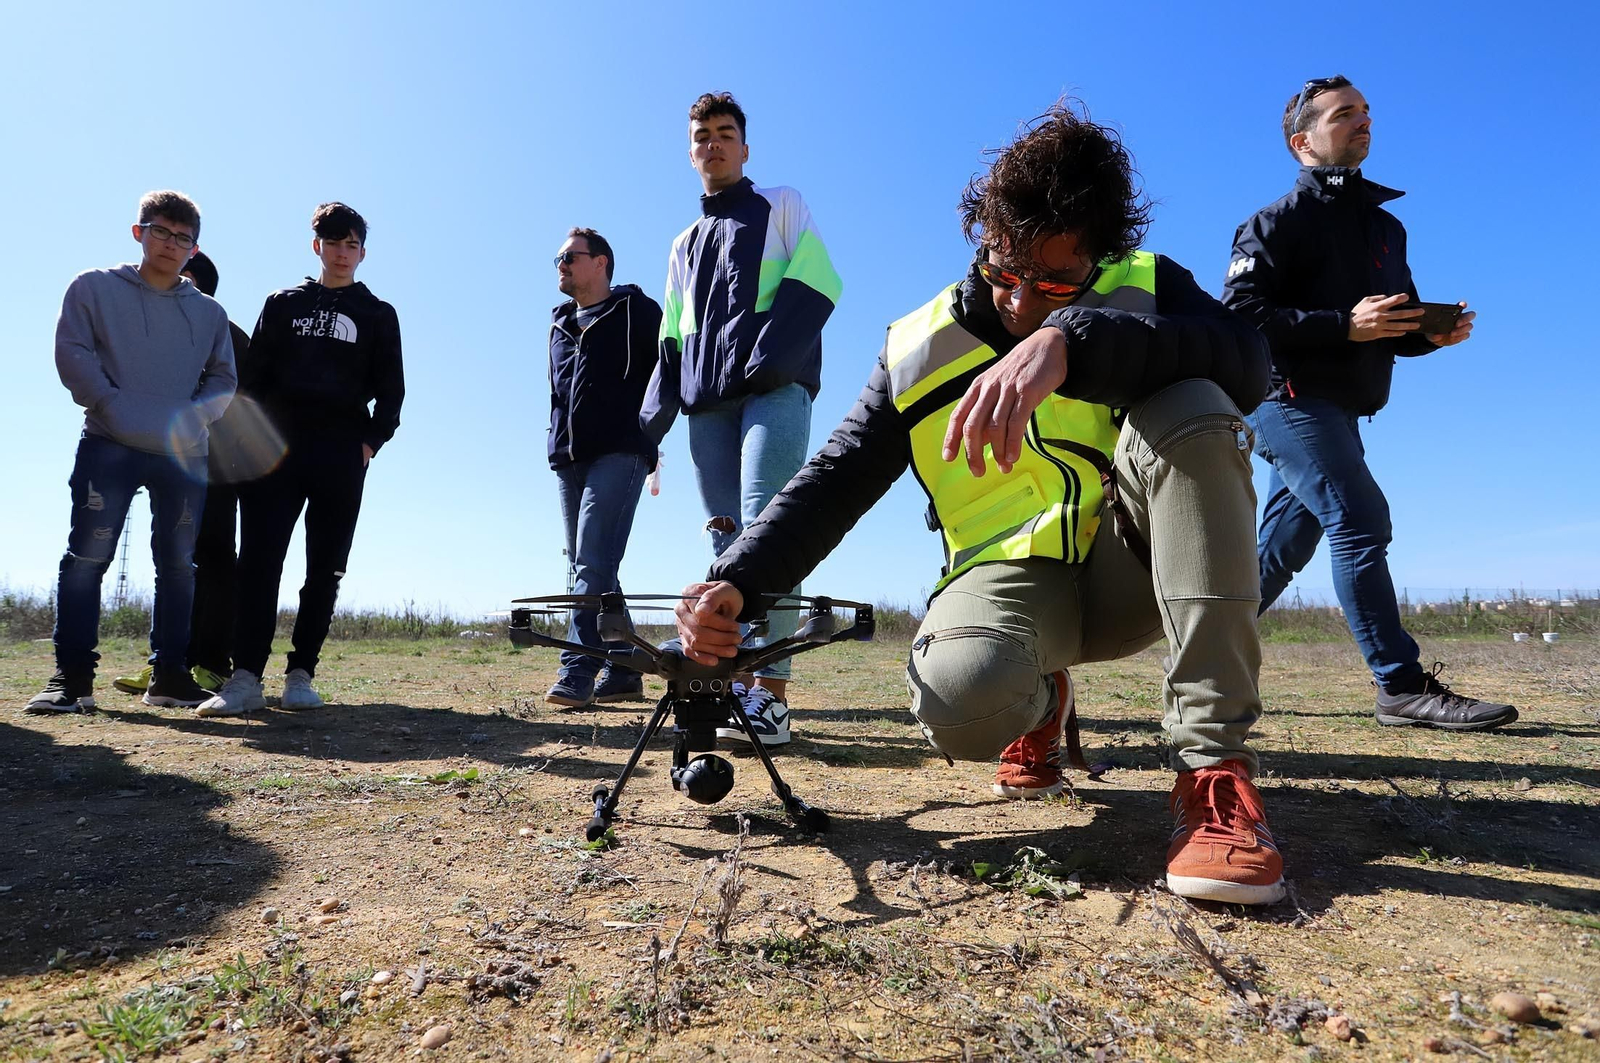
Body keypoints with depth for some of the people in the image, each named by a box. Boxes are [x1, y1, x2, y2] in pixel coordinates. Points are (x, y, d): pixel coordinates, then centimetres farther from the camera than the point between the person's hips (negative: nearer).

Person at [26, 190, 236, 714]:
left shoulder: (210, 313, 14)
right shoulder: (94, 287, 8)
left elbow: (223, 378, 12)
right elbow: (72, 352, 0)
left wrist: (193, 415, -5)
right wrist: (112, 405, -11)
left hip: (186, 455, 3)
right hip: (109, 446, -2)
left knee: (179, 563, 3)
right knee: (87, 557, -5)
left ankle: (169, 673, 10)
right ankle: (72, 676, 1)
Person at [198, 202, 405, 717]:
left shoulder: (378, 315, 14)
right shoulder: (283, 303, 17)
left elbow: (390, 387, 8)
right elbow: (255, 374, 11)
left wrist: (372, 439, -5)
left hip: (343, 455, -1)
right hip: (276, 447, 1)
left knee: (325, 569, -1)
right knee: (259, 561, -7)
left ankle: (301, 674, 5)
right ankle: (246, 676, -7)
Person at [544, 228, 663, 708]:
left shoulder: (637, 310, 5)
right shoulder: (560, 324, 24)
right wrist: (559, 439, 18)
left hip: (620, 452, -7)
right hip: (569, 457, 7)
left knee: (593, 561, -18)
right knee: (585, 566, 5)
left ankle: (577, 669, -18)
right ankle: (622, 672, 12)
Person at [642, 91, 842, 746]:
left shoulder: (782, 207, 15)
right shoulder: (684, 245, 30)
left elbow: (818, 285, -1)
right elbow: (671, 340, 25)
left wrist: (766, 360, -15)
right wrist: (656, 413, 10)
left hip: (774, 391, -5)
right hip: (706, 405, 6)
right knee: (727, 541, 0)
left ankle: (771, 695, -20)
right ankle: (740, 685, 4)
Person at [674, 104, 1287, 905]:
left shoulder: (1146, 290, 0)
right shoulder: (919, 352, 0)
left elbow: (1245, 364, -22)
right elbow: (831, 484, -1)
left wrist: (1071, 341, -39)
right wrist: (737, 581, -16)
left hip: (1129, 563, 1)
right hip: (1011, 572, 0)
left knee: (1189, 410, -29)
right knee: (960, 702, -35)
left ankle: (1215, 763, -27)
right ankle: (1041, 702, 8)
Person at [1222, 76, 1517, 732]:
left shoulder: (1385, 226, 21)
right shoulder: (1279, 222, -3)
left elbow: (1397, 325, 24)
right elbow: (1239, 314, -16)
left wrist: (1436, 331, 1)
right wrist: (1344, 325, -22)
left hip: (1336, 410, 8)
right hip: (1287, 395, -8)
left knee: (1284, 544, 9)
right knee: (1360, 518, -17)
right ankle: (1403, 687, -13)